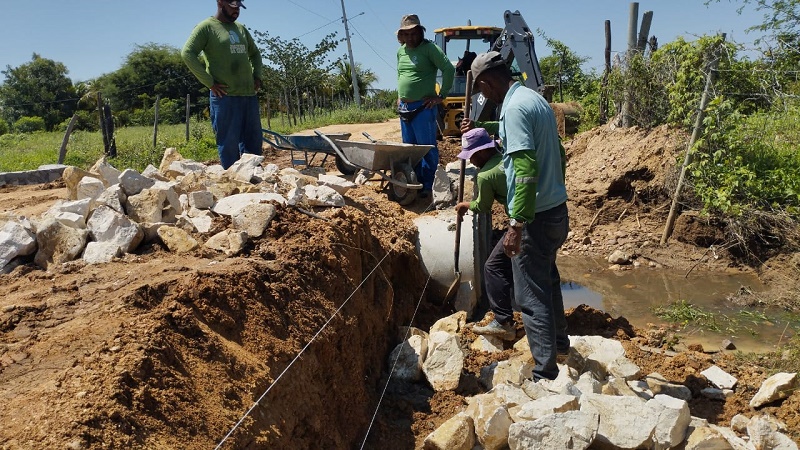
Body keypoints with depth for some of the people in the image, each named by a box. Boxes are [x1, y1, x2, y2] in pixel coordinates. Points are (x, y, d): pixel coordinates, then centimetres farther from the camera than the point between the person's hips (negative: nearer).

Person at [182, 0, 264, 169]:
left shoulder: (241, 29, 18)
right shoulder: (206, 27, -2)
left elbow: (255, 54, 30)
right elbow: (187, 53, -10)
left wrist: (257, 76, 13)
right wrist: (210, 82, -13)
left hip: (249, 95, 7)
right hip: (225, 97, -7)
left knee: (253, 142, 9)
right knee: (229, 145, -4)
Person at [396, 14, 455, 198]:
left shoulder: (429, 48, -9)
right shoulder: (401, 51, 13)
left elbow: (449, 69, -15)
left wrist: (441, 96, -14)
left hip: (423, 107, -7)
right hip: (404, 107, 8)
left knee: (427, 147, -2)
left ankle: (428, 186, 4)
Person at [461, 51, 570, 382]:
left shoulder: (514, 108, -20)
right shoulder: (535, 98, 11)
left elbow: (526, 169, -28)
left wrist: (516, 224, -28)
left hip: (536, 217, -10)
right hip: (557, 209, 10)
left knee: (531, 296, -2)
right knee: (548, 278, 28)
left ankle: (546, 376, 6)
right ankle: (559, 340, 47)